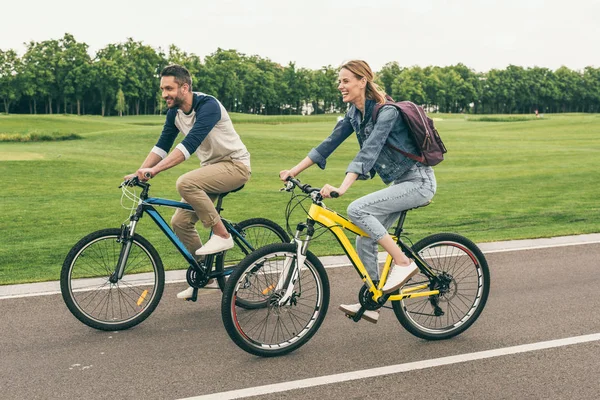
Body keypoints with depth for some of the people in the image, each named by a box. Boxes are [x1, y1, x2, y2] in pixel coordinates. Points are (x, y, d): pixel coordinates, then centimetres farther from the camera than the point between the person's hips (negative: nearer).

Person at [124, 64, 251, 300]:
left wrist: (154, 170, -41)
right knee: (180, 221, -1)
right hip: (211, 168, 8)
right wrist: (139, 172, -9)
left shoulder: (208, 106, -24)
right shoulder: (174, 112, 1)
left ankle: (221, 235, -17)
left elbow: (190, 144, -35)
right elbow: (162, 145, 4)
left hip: (235, 165, -8)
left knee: (185, 183, -32)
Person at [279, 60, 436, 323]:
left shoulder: (387, 112, -22)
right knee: (365, 239, 3)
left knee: (356, 209, -24)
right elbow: (329, 143, 5)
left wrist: (342, 188, -45)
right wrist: (294, 171, 0)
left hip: (418, 182, -9)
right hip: (400, 182, 9)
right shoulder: (355, 113, 4)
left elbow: (369, 151, -34)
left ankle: (403, 263, -13)